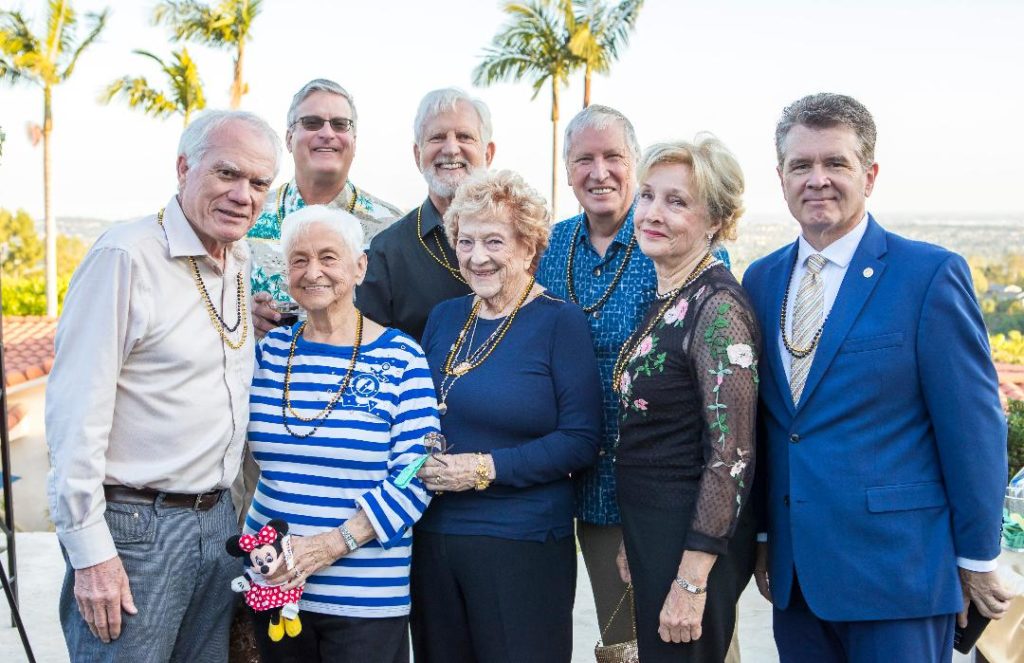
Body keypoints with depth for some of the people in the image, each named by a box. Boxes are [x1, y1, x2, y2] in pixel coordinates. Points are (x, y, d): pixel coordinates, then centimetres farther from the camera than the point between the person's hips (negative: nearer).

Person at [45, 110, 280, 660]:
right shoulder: (125, 256, -13)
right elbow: (76, 410, -17)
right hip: (133, 526, -7)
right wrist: (89, 552, -18)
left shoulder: (243, 264, 10)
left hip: (217, 520, 8)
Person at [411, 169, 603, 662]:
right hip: (432, 536, 5)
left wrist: (486, 468, -19)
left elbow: (581, 442, -13)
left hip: (523, 546, -5)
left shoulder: (560, 322, -7)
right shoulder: (444, 317, 9)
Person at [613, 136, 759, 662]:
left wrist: (692, 580, -21)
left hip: (692, 539, -9)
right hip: (651, 531, 9)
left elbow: (732, 454, -20)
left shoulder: (718, 306, -18)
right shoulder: (664, 299, 9)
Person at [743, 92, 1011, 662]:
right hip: (794, 569, 5)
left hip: (896, 571, -5)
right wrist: (762, 537, 12)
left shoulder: (932, 274, -9)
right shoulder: (761, 280, 8)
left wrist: (978, 559, -5)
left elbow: (973, 428, -8)